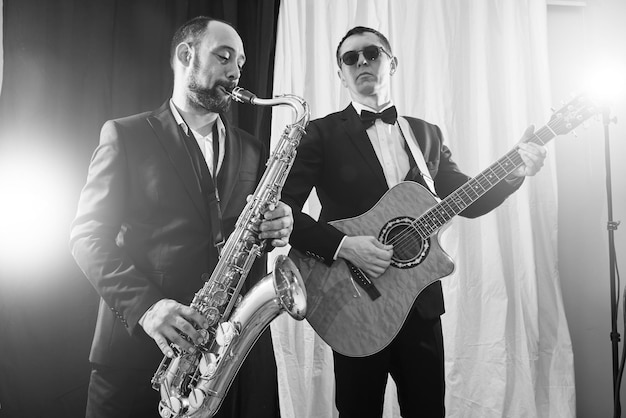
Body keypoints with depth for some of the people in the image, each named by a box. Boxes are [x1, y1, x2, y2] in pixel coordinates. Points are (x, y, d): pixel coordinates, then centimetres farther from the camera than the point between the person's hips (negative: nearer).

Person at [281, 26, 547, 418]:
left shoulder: (427, 133, 10)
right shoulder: (323, 133, -5)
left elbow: (468, 201, 10)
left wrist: (514, 171, -6)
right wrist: (343, 244, -23)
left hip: (421, 300, 4)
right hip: (354, 300, -4)